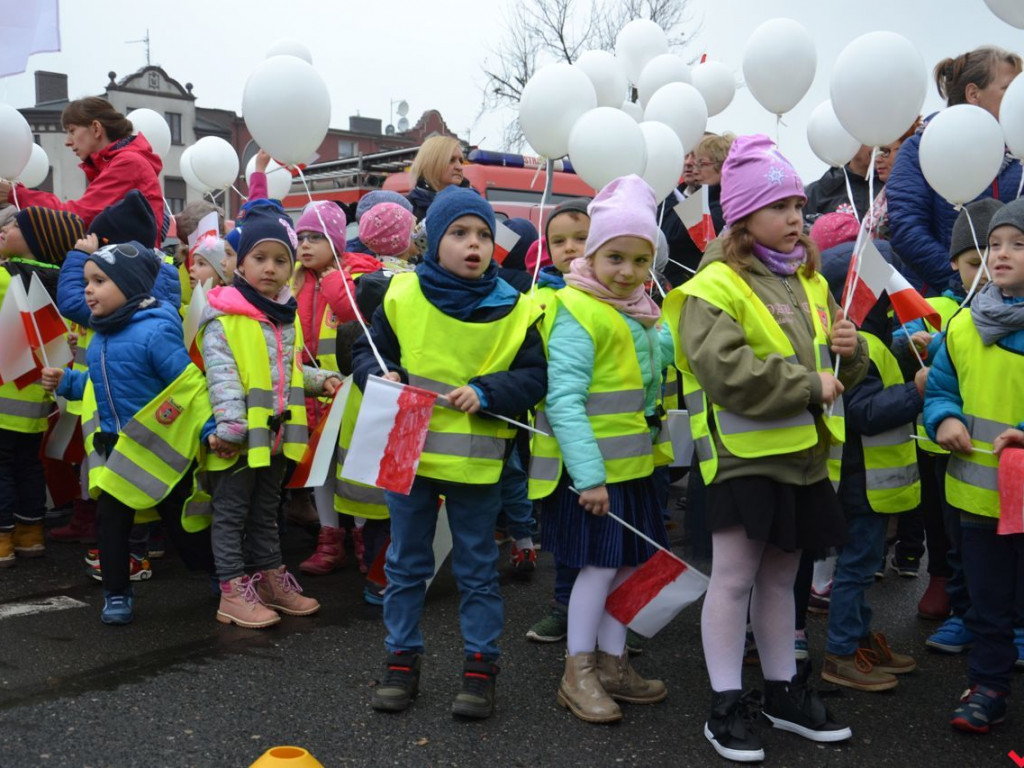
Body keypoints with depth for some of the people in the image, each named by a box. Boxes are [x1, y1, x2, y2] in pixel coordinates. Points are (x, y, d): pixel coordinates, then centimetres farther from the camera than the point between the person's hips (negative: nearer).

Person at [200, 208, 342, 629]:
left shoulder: (287, 316, 11)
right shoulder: (224, 318, -13)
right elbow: (222, 377, -19)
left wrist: (320, 380, 11)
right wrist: (229, 426, -25)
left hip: (276, 433, 7)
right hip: (239, 437, -7)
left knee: (266, 512, 19)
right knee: (231, 513, 4)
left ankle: (270, 579, 31)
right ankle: (233, 593, 10)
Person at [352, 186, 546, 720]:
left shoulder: (512, 308, -4)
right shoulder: (402, 294, -2)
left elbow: (533, 377, -4)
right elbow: (366, 349, 6)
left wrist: (485, 392, -19)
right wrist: (382, 375, -14)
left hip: (475, 460, -1)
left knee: (477, 569, 10)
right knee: (405, 564, 13)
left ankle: (480, 665, 23)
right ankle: (402, 659, 28)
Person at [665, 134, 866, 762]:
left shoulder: (809, 282, 13)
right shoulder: (716, 285, -12)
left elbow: (839, 371, 20)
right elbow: (725, 370, -26)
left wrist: (850, 350, -4)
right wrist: (809, 387, -20)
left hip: (803, 453, 7)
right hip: (745, 454, -7)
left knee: (780, 576, 17)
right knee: (734, 577, 1)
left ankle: (786, 692, 30)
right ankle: (725, 706, 12)